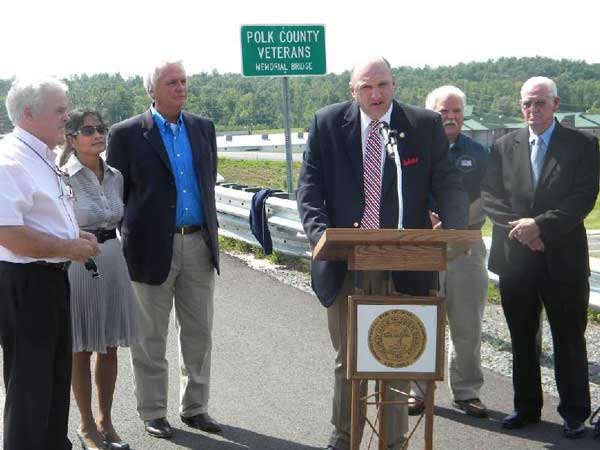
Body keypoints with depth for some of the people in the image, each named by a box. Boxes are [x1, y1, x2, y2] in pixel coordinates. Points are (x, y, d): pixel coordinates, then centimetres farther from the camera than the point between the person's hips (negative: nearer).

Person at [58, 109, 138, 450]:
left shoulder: (115, 176, 6)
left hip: (113, 262, 5)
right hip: (76, 265, -5)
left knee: (110, 347, 12)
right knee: (81, 350, 7)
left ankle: (106, 421, 26)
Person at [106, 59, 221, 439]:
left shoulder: (204, 128, 9)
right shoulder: (127, 134, -5)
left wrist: (211, 229, 13)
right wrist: (131, 236, -2)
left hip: (199, 244, 4)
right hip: (153, 248, -4)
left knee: (199, 333, 10)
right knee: (151, 338, 7)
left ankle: (195, 407, 24)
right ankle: (153, 413, 19)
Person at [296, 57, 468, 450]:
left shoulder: (426, 126, -1)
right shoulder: (327, 124, 1)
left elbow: (447, 184, 0)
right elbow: (310, 185, 0)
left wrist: (458, 231, -18)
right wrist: (319, 231, -17)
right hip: (344, 262, 1)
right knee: (347, 358, 13)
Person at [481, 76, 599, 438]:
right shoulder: (504, 146, 8)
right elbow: (490, 195, 4)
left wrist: (540, 224, -18)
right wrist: (519, 227, -11)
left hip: (563, 258, -3)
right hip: (515, 257, 3)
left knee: (570, 339, 5)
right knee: (522, 338, 11)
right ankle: (527, 407, 24)